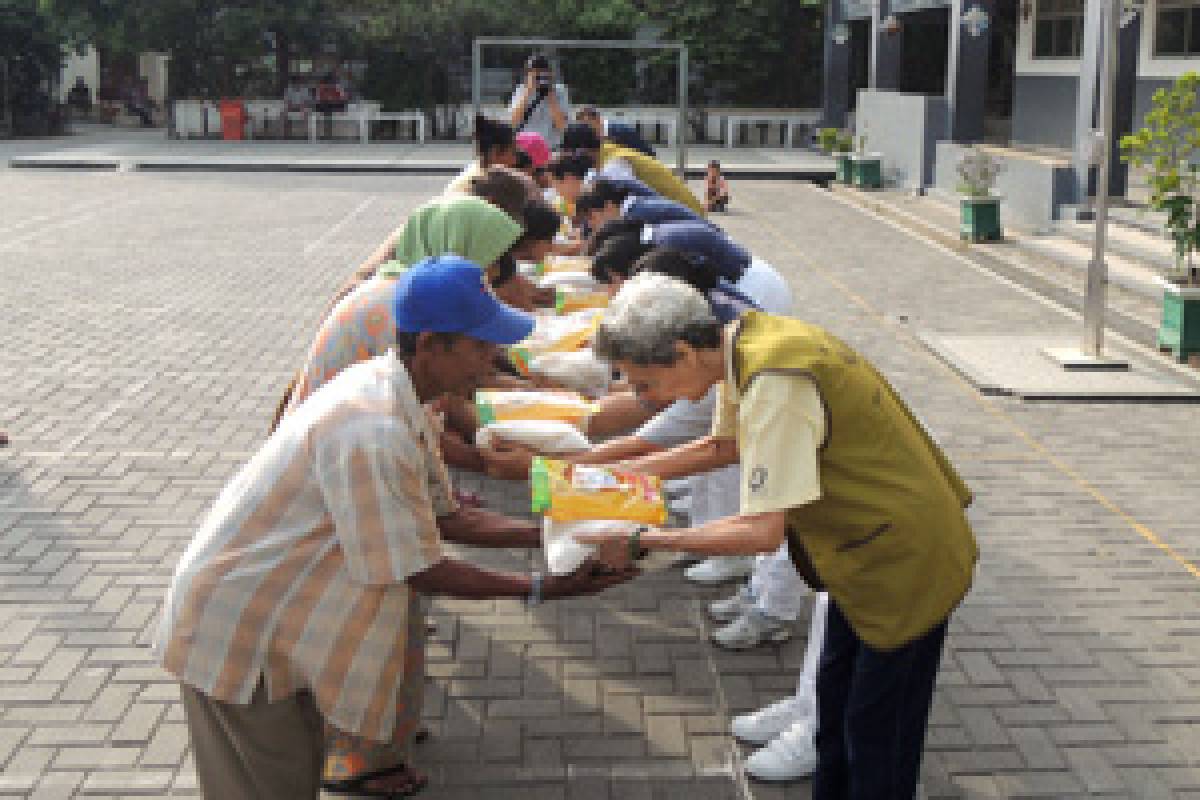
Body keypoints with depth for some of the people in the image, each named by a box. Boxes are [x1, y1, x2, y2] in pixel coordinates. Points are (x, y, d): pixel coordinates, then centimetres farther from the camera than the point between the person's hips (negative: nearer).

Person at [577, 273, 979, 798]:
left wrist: (641, 541, -26)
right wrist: (623, 472, 8)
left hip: (906, 559, -9)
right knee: (835, 695, 21)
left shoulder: (774, 383, -32)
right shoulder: (743, 344, -3)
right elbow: (725, 444, 15)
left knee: (874, 736, 4)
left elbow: (763, 531, -31)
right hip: (871, 546, 10)